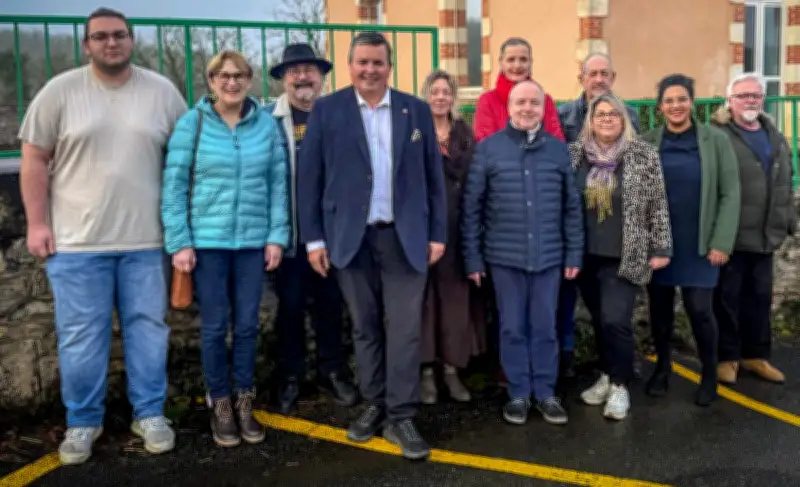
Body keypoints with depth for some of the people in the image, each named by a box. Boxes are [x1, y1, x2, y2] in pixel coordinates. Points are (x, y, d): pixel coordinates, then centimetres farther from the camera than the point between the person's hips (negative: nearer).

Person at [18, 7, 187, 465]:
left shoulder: (162, 91, 3)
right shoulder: (60, 91, 0)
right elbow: (35, 160, 2)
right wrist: (37, 223, -4)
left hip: (146, 239, 1)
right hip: (77, 240, -1)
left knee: (149, 328, 8)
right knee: (80, 336, 5)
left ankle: (150, 413, 23)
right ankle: (83, 422, 21)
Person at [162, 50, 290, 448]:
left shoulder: (266, 124, 2)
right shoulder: (192, 123, -3)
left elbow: (278, 183, 5)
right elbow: (174, 185, -3)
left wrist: (277, 236, 0)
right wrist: (179, 242, -8)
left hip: (253, 241, 2)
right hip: (207, 240, -2)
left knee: (247, 324, 9)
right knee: (214, 326, 5)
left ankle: (244, 402, 24)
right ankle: (219, 404, 22)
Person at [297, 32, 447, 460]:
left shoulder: (416, 110, 5)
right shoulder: (326, 110, 2)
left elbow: (433, 176, 6)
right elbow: (309, 177, 1)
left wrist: (438, 233, 2)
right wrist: (313, 237, -3)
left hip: (405, 236, 0)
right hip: (351, 237, 0)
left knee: (405, 328, -1)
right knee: (365, 327, 10)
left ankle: (401, 417, 8)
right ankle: (374, 406, 24)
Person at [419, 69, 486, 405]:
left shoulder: (463, 132, 12)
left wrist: (445, 153, -8)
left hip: (456, 224, 3)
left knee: (454, 293, 4)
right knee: (424, 293, 0)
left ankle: (452, 368, 14)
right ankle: (426, 370, 8)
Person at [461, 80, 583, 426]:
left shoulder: (558, 149, 4)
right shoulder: (488, 148, -2)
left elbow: (571, 206, 7)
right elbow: (472, 206, -1)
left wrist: (574, 253, 4)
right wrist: (472, 256, -3)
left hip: (549, 256, 2)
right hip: (505, 257, -1)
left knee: (545, 327, 11)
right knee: (512, 328, 9)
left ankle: (545, 392, 24)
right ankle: (518, 394, 22)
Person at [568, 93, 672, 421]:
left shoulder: (644, 155, -2)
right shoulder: (575, 154, 4)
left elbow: (658, 205, -1)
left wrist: (661, 247, -4)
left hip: (625, 257, -3)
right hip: (587, 256, 3)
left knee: (615, 321, -10)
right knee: (599, 320, 11)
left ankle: (620, 385, 8)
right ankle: (607, 376, 29)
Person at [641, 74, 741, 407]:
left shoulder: (715, 140, -3)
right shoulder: (647, 143, 1)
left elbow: (730, 194, -3)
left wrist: (722, 242, -9)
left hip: (698, 244, -2)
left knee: (699, 309, -4)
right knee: (660, 308, 9)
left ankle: (709, 373, 19)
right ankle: (662, 367, 30)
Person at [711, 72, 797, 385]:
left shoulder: (775, 138, 14)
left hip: (764, 236, 7)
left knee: (760, 298, 15)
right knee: (727, 299, 4)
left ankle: (756, 355, 29)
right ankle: (727, 357, 17)